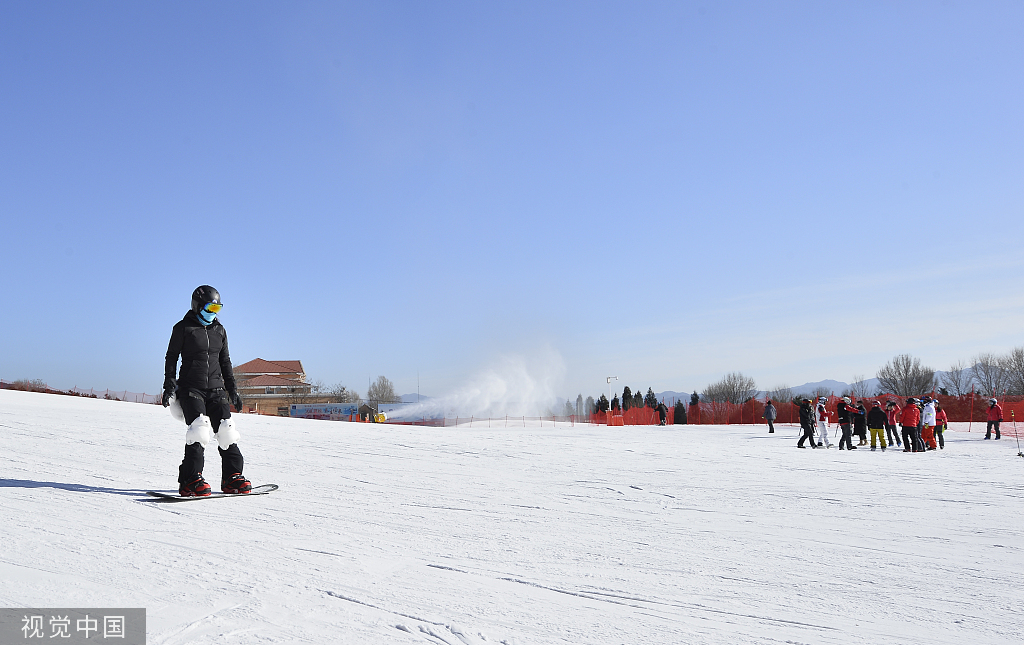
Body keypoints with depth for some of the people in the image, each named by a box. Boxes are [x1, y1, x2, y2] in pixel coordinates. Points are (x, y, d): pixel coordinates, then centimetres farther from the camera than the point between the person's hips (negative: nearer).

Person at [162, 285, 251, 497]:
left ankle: (232, 477, 5)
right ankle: (190, 481, -16)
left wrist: (232, 389, 17)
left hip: (215, 388, 5)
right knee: (199, 429, -20)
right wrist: (169, 386, -6)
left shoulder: (219, 330, 16)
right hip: (191, 388, -5)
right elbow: (171, 358, 3)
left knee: (227, 431, -3)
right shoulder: (183, 328, 1)